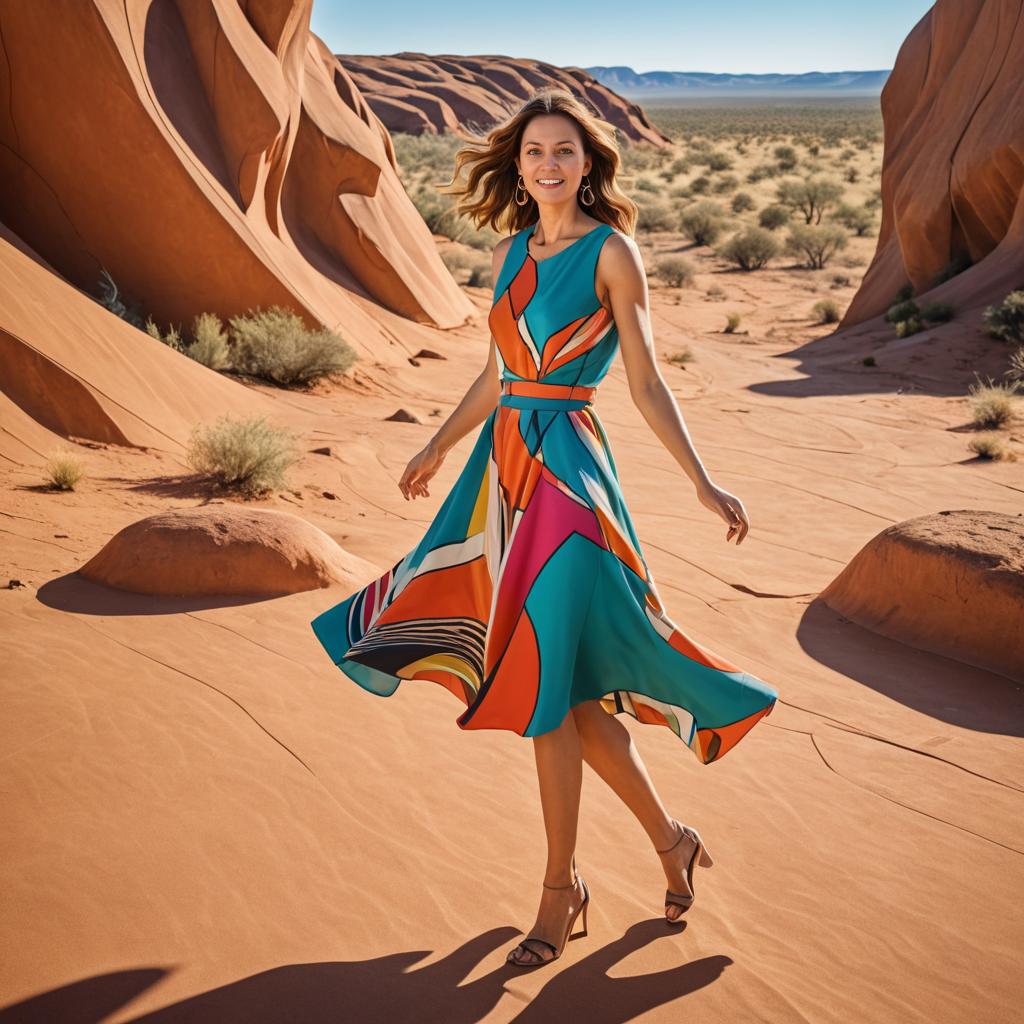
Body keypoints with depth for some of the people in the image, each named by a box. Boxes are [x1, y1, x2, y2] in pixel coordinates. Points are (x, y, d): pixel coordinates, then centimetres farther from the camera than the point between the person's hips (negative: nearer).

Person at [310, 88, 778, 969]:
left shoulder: (612, 250, -4)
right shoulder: (512, 252, 14)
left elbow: (646, 383, -5)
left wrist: (702, 481, -14)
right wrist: (439, 449, 30)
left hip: (568, 467, -6)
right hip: (505, 464, 7)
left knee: (545, 683, -4)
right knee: (562, 686, 8)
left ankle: (562, 887, 14)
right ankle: (670, 840, 26)